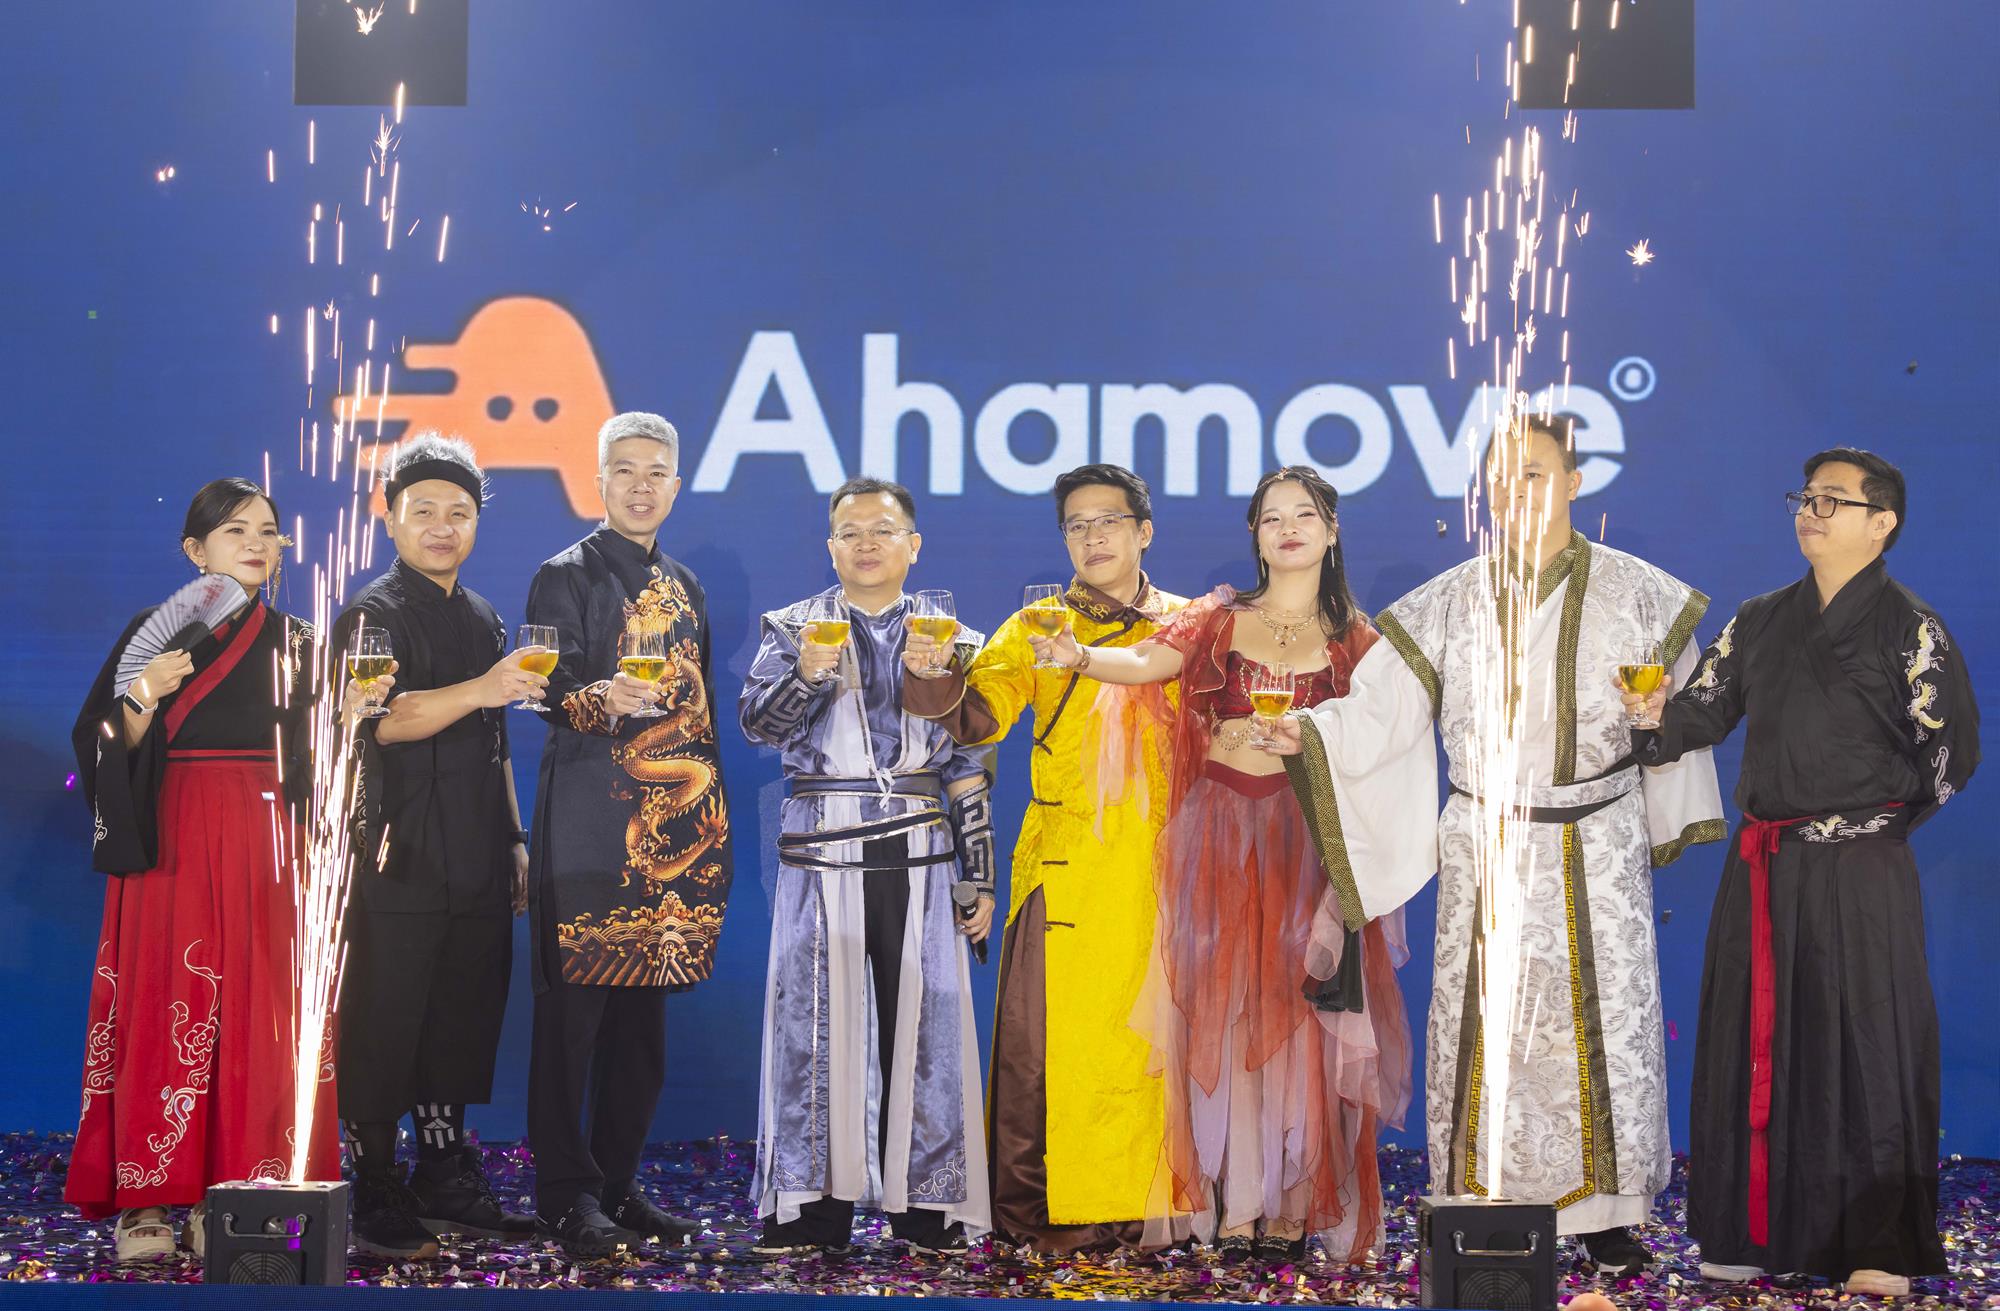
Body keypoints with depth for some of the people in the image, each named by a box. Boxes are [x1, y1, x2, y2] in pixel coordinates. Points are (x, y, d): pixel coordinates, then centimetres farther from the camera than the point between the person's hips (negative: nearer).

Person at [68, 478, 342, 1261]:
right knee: (165, 1005, -7)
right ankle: (148, 1199, -3)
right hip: (173, 845, -2)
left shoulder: (296, 645, 13)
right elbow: (110, 750, 2)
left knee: (258, 1015, -3)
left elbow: (317, 763, 12)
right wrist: (143, 699, -16)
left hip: (266, 852, 2)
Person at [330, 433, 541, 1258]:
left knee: (461, 1025, 11)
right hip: (399, 866, -7)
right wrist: (480, 689, -38)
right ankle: (371, 1197, 2)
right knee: (383, 1029, -4)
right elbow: (385, 720, -24)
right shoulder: (376, 613, -6)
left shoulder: (482, 618, 18)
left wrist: (515, 840, 21)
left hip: (476, 870, 7)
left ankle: (447, 1185, 20)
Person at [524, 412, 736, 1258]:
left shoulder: (685, 586, 18)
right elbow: (554, 696, -10)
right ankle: (567, 1194, -1)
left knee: (644, 1010, 9)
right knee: (573, 1005, -6)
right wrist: (605, 699, -32)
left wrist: (712, 821, 16)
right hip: (592, 825, -6)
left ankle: (620, 1181, 17)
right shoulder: (566, 578, -2)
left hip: (674, 825, 6)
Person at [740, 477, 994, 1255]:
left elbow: (969, 771, 12)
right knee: (813, 1023, -2)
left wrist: (981, 879, 8)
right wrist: (807, 674, -22)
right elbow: (758, 722, -3)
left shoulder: (951, 639, 13)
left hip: (919, 855, 1)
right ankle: (809, 1207, 3)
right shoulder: (793, 629, 10)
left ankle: (928, 1207, 5)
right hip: (820, 854, -1)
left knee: (924, 1024, -1)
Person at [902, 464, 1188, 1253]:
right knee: (1050, 1036, -4)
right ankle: (1038, 1211, 3)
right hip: (1068, 863, -1)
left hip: (1163, 864, 2)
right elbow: (975, 716, -6)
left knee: (1152, 1033, 4)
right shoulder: (1037, 630, 7)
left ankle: (1141, 1204, 14)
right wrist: (933, 677, -27)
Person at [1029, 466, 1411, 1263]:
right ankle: (1234, 1209, 2)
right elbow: (1144, 664, -10)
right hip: (1218, 838, 0)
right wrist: (1080, 658, -28)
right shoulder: (1218, 621, 7)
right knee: (1224, 1017, -1)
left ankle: (1294, 1207, 4)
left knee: (1298, 1022, -2)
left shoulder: (1354, 639, 9)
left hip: (1308, 841, 0)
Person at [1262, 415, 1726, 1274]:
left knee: (1603, 1022, -2)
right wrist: (1305, 734, -20)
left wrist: (1674, 823, 10)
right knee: (1483, 1026, -2)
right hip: (1487, 850, 1)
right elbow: (1380, 709, -3)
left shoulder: (1633, 594, 2)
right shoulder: (1450, 604, 3)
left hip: (1598, 852, 0)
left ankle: (1605, 1212, 9)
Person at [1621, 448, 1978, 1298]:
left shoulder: (1912, 632, -4)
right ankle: (1754, 1233, 17)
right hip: (1761, 872, 5)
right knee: (1753, 1043, 7)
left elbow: (1949, 757, -5)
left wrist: (1865, 824, -2)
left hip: (1859, 876, -5)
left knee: (1864, 1046, -1)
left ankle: (1879, 1249, 7)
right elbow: (1703, 710, 7)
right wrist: (1657, 717, -14)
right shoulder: (1760, 622, 12)